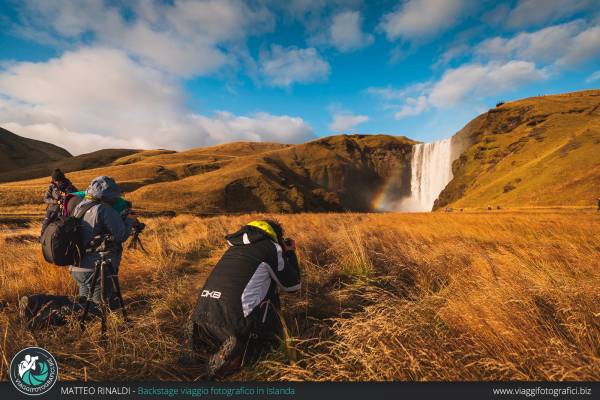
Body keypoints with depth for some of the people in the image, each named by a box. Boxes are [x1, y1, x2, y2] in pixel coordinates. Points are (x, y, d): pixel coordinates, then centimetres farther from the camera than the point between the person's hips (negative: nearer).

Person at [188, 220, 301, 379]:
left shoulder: (236, 246, 20)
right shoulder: (272, 248, 3)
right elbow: (292, 285, 13)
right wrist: (290, 253, 26)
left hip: (201, 319, 7)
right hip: (233, 323, -6)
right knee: (273, 333, 19)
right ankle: (236, 353, -7)